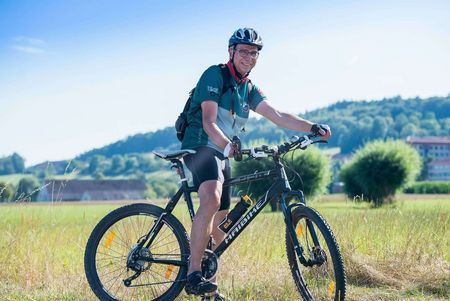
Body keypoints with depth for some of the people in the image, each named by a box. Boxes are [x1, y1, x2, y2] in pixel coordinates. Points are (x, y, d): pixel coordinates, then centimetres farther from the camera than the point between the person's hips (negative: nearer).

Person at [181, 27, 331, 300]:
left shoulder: (249, 89, 14)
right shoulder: (215, 74, -9)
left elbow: (278, 116, 6)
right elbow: (208, 121, -20)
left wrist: (313, 127, -7)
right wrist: (229, 145, -38)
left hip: (222, 155, 9)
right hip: (201, 147, -9)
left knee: (220, 222, 11)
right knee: (212, 199, -34)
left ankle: (206, 275, 26)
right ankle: (193, 275, -34)